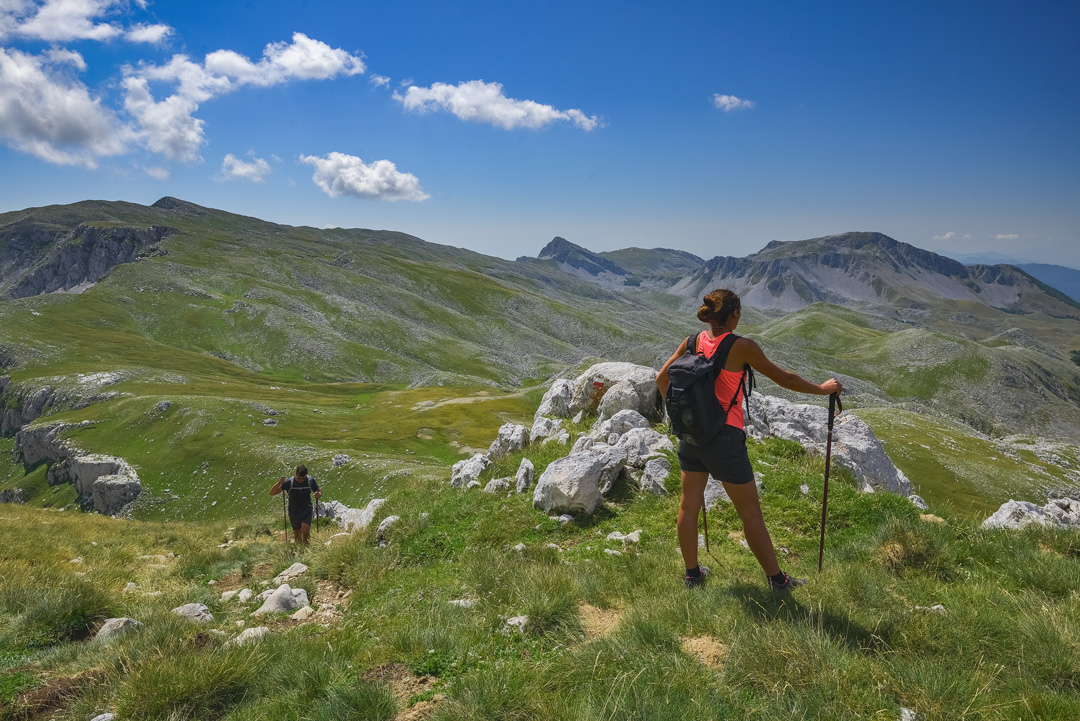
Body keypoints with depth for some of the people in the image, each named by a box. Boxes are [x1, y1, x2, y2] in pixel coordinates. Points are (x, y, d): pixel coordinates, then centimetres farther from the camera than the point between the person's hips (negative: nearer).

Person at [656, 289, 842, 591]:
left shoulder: (692, 343, 1)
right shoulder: (742, 347, -13)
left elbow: (662, 379, 10)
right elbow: (784, 378, -4)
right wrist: (823, 389, 10)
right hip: (725, 437, -5)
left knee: (689, 504, 15)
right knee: (750, 512, 8)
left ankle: (692, 574, 29)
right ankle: (776, 579, 22)